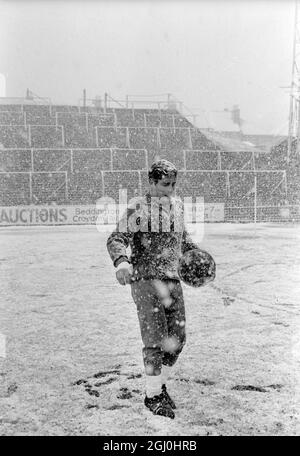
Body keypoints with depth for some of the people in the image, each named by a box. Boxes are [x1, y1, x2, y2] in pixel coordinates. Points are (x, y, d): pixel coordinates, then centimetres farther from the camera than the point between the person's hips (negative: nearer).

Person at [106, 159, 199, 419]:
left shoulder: (177, 204, 12)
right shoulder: (138, 208, -7)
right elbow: (116, 239, -13)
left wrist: (195, 252, 16)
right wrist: (121, 261, -32)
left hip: (173, 281, 6)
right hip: (146, 281, -6)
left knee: (178, 339, 8)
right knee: (156, 341, -8)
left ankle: (160, 385, 28)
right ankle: (153, 396, 10)